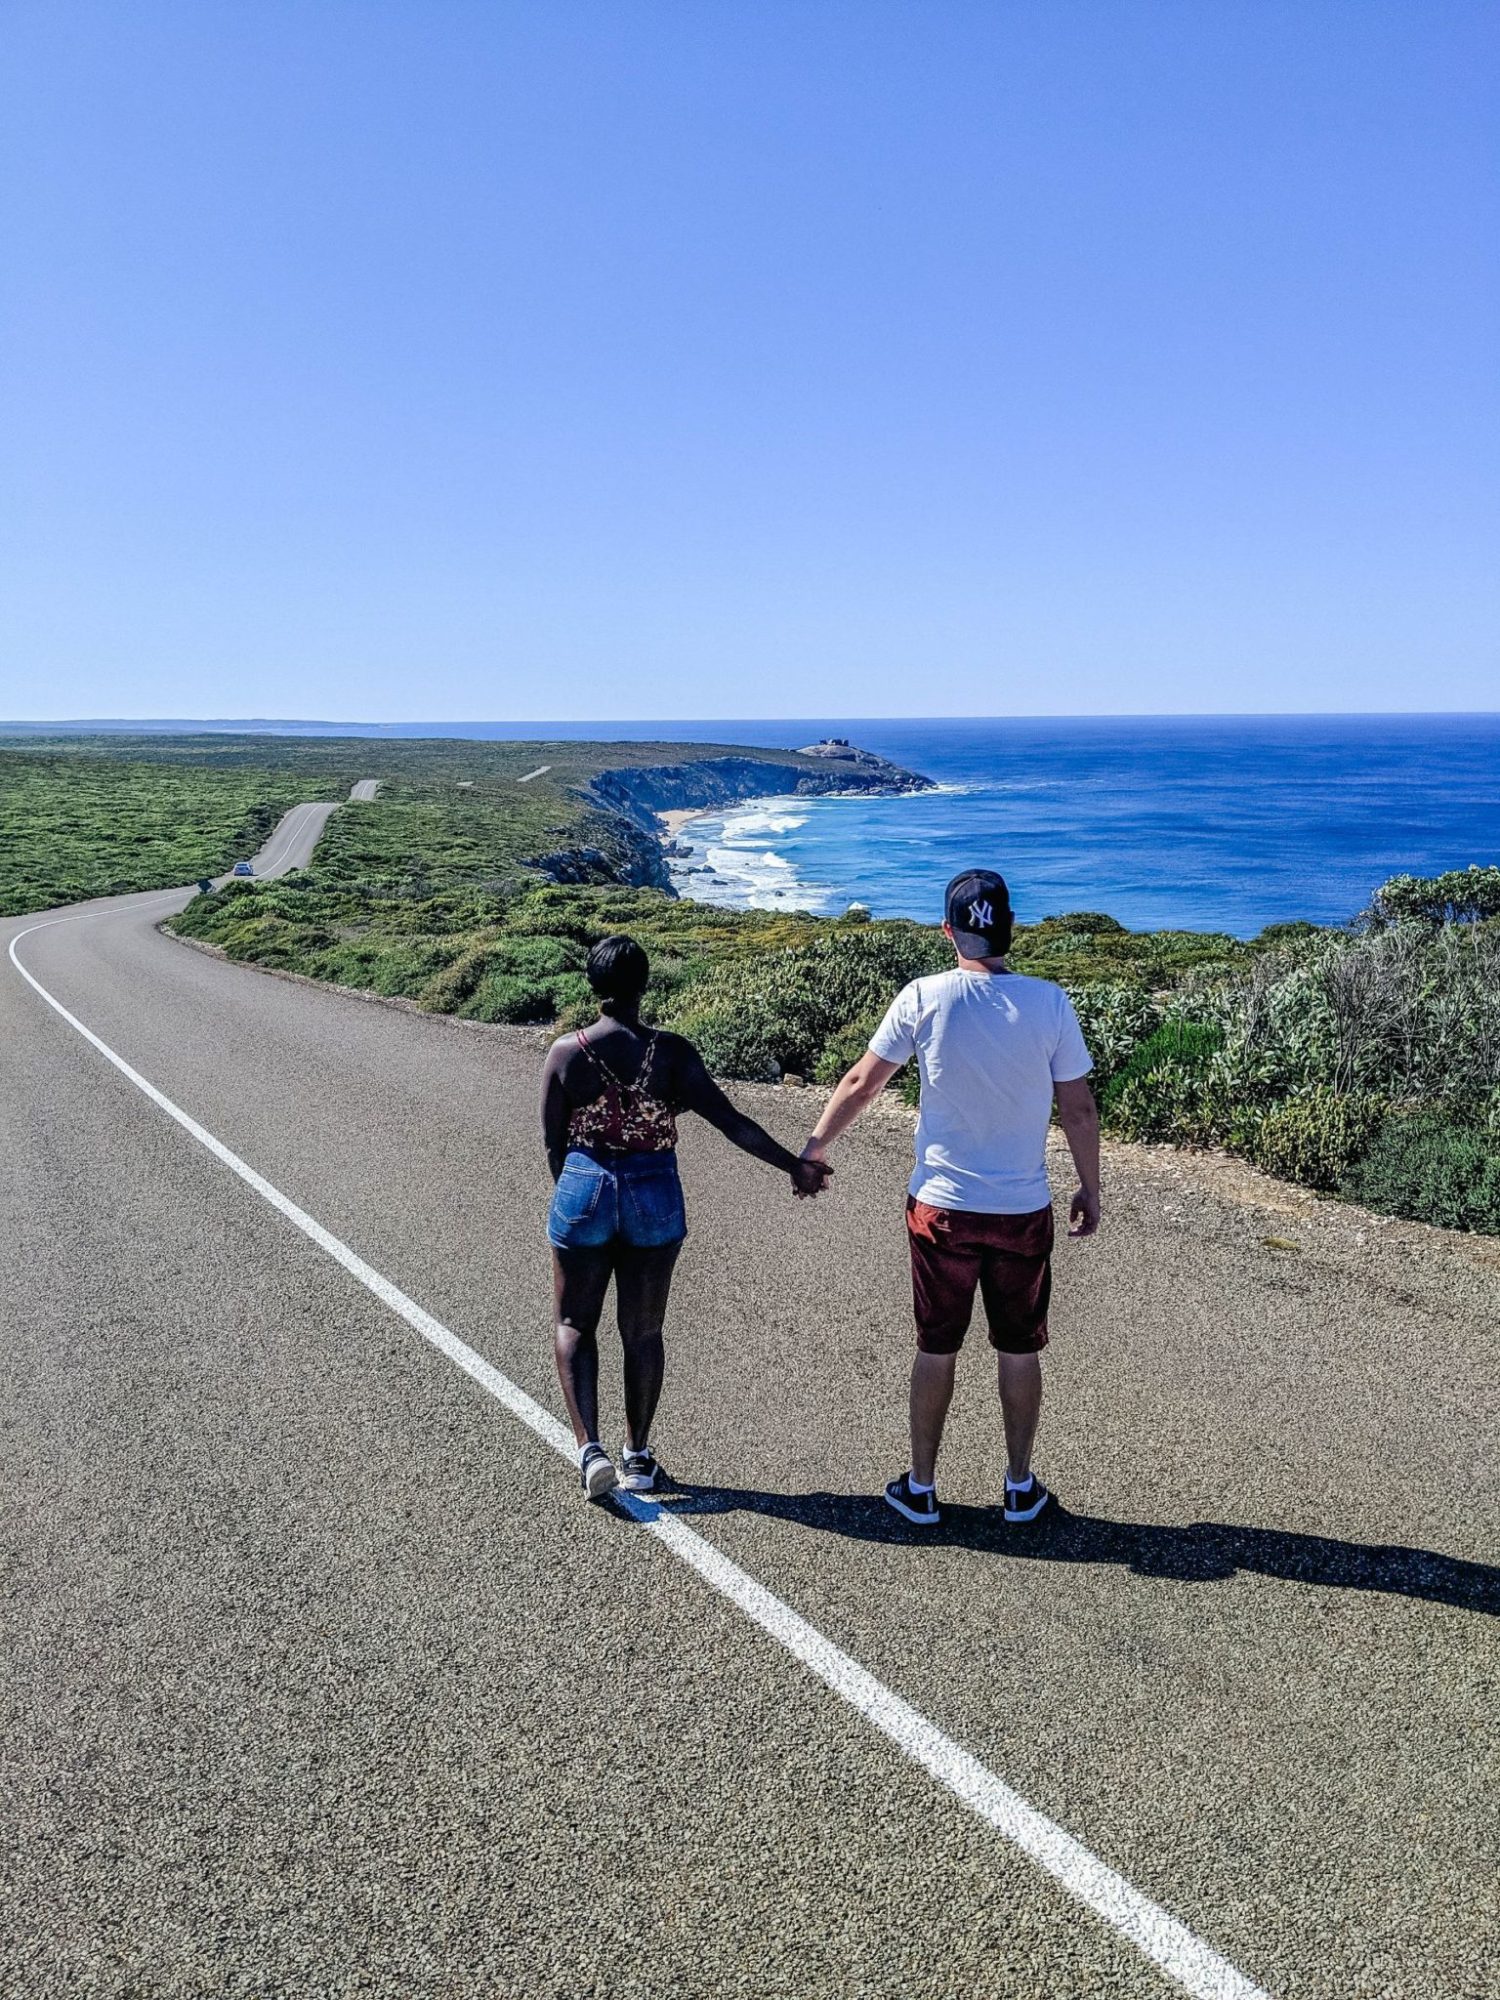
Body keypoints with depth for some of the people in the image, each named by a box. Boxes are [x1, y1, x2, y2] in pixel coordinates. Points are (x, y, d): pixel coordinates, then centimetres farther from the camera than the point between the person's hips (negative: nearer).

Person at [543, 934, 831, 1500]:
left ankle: (589, 1448, 2)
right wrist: (795, 1165, -4)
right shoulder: (670, 1052, -9)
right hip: (654, 1198, 1)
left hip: (583, 1189, 0)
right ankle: (637, 1458, 24)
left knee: (575, 1325, 15)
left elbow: (552, 1141, -1)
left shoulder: (565, 1051, -8)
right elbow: (731, 1122, -11)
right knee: (642, 1331, 14)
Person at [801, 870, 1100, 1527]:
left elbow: (861, 1084, -1)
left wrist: (815, 1148, 13)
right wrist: (1089, 1187, 12)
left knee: (936, 1350, 13)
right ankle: (1020, 1487, 28)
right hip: (1024, 1211, 1)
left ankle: (921, 1488, 24)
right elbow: (1079, 1109, -2)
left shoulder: (923, 999, -10)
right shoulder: (1049, 1003, -8)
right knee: (1019, 1351, 15)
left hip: (941, 1207, 0)